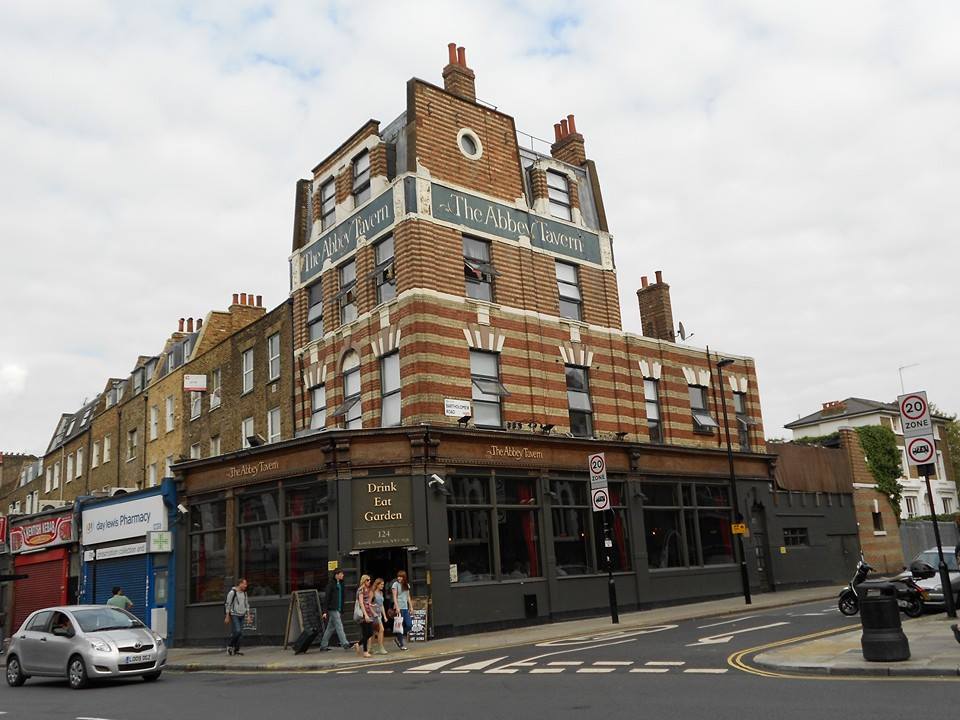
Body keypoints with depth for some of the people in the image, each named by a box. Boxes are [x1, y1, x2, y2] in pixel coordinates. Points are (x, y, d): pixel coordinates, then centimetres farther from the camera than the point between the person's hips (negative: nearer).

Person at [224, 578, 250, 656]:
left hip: (241, 615, 6)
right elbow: (227, 604, -8)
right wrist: (227, 617, -10)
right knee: (237, 631, -16)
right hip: (234, 615, -6)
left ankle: (236, 650, 8)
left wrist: (248, 615, 12)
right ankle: (229, 646, 3)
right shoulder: (232, 592, -9)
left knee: (240, 633, 2)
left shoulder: (244, 593, 11)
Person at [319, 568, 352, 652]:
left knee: (330, 628, 11)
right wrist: (325, 611, -16)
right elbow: (326, 598, -12)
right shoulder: (331, 585, -10)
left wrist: (342, 610, 17)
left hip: (338, 609, 8)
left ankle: (323, 645, 18)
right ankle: (345, 644, -10)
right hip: (333, 609, -8)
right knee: (339, 626, -10)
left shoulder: (340, 584, 14)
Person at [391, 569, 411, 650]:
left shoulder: (407, 585, 14)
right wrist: (397, 607, -16)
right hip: (399, 608, -6)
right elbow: (394, 597, -9)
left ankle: (397, 637, 18)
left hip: (405, 608, 6)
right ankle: (401, 644, 6)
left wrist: (410, 607, 12)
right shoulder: (395, 584, -4)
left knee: (409, 625, -2)